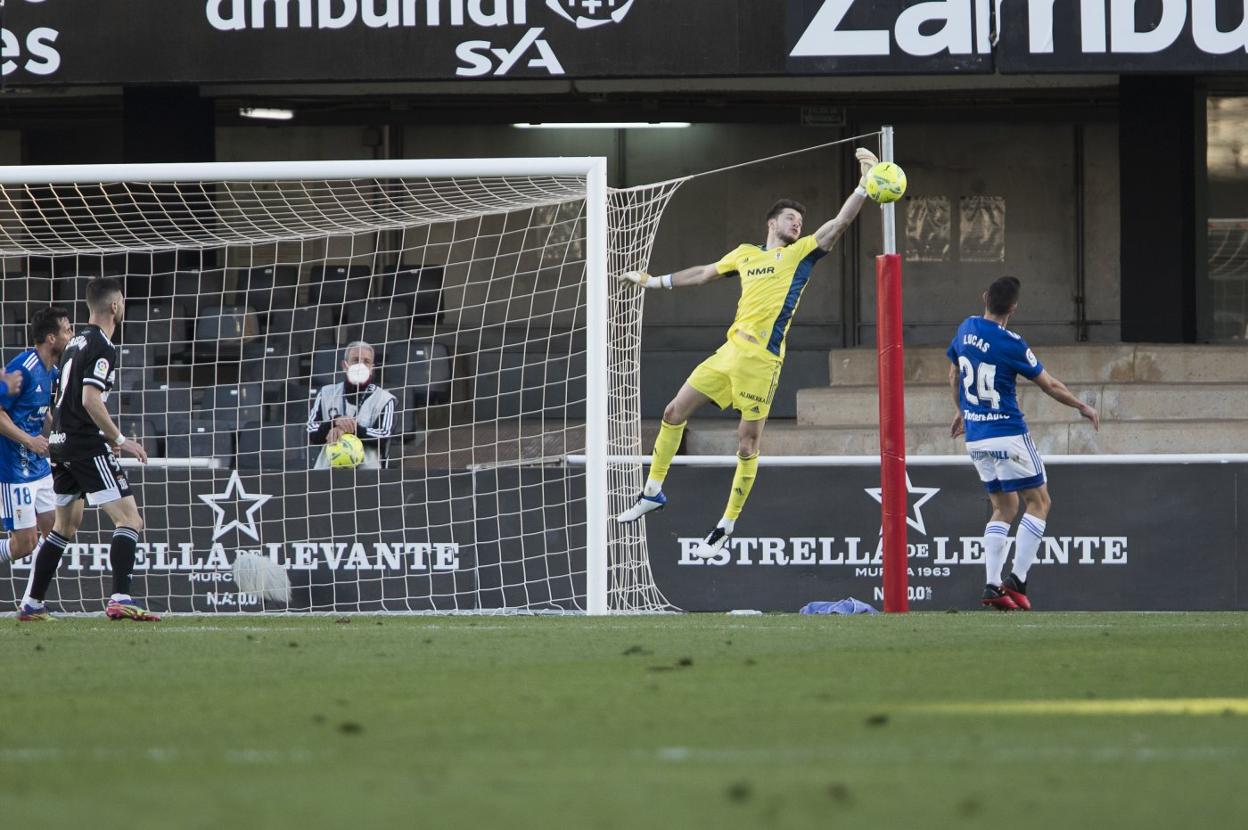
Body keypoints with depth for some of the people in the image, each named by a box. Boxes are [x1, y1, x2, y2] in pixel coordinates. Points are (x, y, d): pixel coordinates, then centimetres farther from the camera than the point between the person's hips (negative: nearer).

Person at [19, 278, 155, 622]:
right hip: (87, 446, -9)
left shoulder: (77, 342, 16)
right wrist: (119, 440, -17)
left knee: (66, 524, 20)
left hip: (61, 443, 9)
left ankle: (32, 604, 20)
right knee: (129, 518, -10)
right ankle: (121, 600, -22)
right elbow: (91, 400, -22)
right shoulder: (102, 347, -12)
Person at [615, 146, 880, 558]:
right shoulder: (745, 254, 18)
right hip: (730, 350, 6)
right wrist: (653, 281, 35)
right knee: (675, 412, 8)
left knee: (748, 442, -4)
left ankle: (727, 526, 6)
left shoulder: (800, 254, 4)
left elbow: (840, 222, -7)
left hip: (762, 359, -6)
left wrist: (865, 184, -19)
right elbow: (703, 273, 31)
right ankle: (653, 492, 23)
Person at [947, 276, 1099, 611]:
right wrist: (1083, 408, 10)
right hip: (1008, 436, -7)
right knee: (1038, 502, 3)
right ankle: (1016, 580, -7)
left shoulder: (966, 329, 5)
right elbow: (1050, 386, -5)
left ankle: (992, 585, 2)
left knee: (1004, 508, 15)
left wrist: (961, 411, 37)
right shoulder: (1011, 344, -15)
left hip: (975, 438, 7)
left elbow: (954, 373, 21)